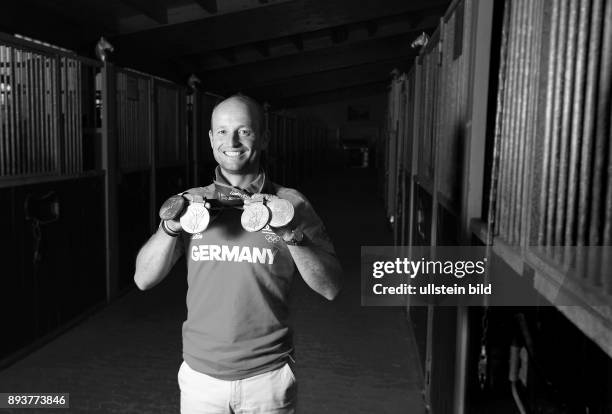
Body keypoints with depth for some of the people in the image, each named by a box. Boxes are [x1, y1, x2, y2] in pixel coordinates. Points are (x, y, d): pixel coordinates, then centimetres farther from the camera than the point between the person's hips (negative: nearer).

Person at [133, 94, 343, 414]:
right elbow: (143, 279, -3)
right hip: (200, 375, 2)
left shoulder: (289, 204, -4)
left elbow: (330, 288, -8)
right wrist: (173, 223, -19)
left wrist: (293, 236, -23)